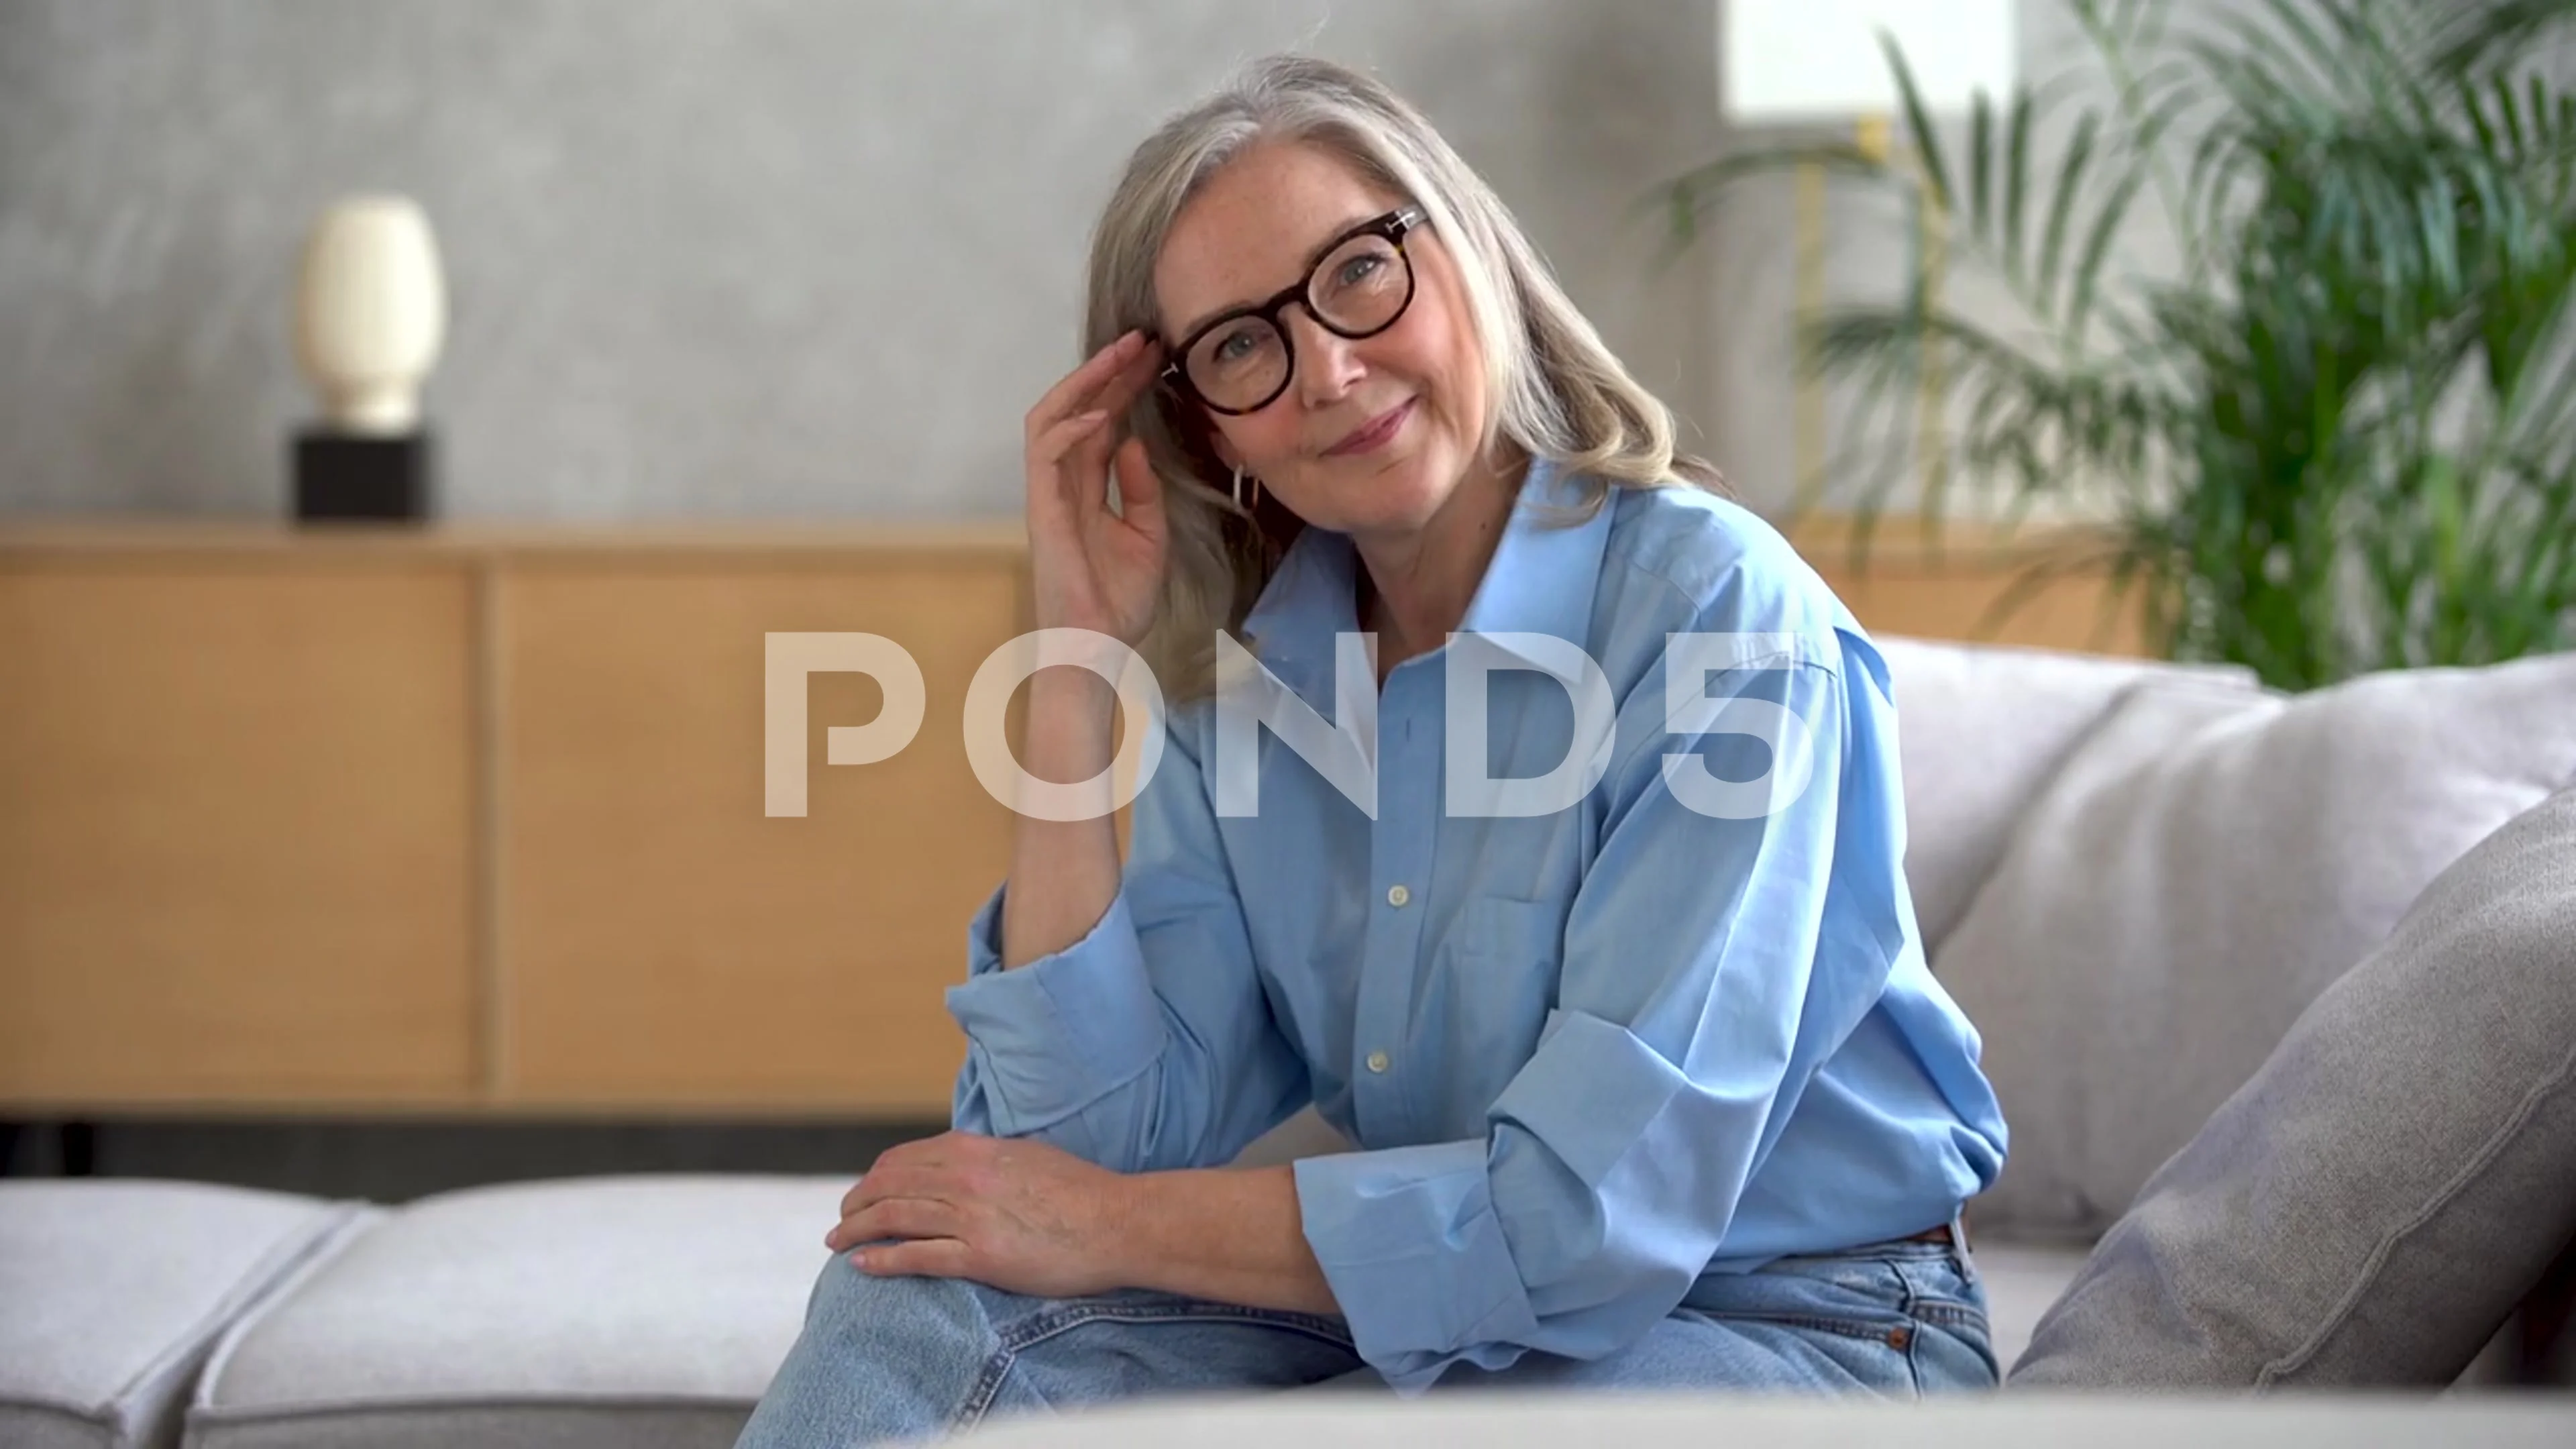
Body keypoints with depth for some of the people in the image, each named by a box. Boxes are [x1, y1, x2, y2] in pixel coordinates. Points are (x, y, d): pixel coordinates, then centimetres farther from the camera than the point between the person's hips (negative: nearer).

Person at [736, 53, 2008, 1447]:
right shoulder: (1236, 673, 1)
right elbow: (1111, 1143, -10)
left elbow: (1595, 1212, -25)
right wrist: (1074, 664, -12)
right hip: (1431, 1310, 5)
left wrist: (1113, 1228, -18)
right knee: (928, 1305, -17)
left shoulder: (1719, 614, -19)